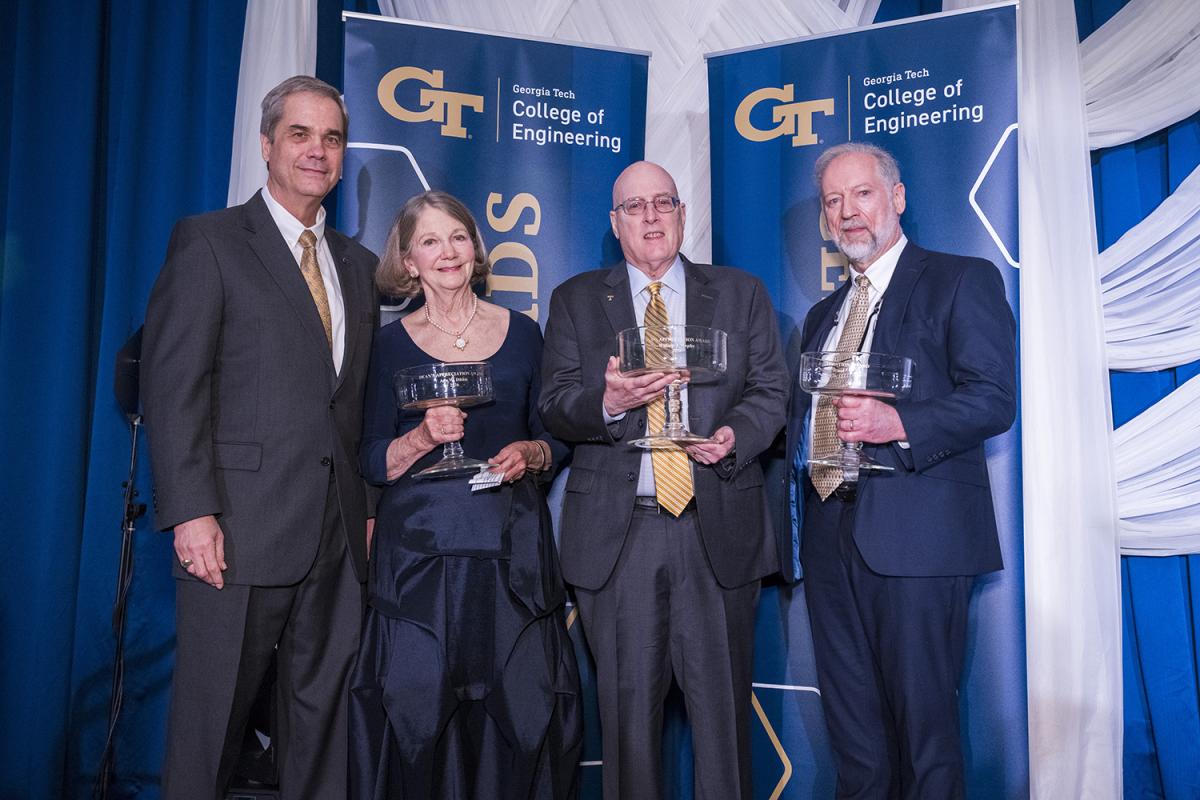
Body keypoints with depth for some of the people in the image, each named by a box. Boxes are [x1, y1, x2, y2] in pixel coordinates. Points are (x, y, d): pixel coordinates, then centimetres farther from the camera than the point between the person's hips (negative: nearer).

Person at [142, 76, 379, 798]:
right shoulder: (208, 241, 0)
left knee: (324, 715, 13)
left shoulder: (358, 264, 16)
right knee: (213, 717, 7)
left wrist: (371, 506, 8)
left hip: (340, 535, 5)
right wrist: (192, 512, -14)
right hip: (240, 530, -5)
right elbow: (174, 385, -7)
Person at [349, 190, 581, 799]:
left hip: (511, 547, 1)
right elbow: (374, 463, 4)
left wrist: (530, 454, -8)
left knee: (522, 705, 0)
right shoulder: (391, 343, 5)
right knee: (416, 704, 0)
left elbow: (555, 439, 13)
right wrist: (424, 436, -14)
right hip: (419, 549, -1)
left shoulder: (521, 333, 8)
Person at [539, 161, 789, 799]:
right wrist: (608, 403, -19)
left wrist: (737, 433, -15)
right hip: (617, 531, 0)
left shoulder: (741, 293, 11)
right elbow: (553, 408, 2)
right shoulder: (575, 301, 10)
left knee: (722, 702, 7)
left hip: (719, 528, 0)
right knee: (627, 701, 9)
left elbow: (771, 389, 6)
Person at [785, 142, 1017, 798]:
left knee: (922, 718, 1)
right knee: (851, 725, 14)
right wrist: (801, 452, 5)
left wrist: (898, 423, -23)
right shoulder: (822, 315, 21)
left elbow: (995, 398, -10)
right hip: (830, 533, 7)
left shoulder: (963, 281, 1)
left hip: (915, 533, -6)